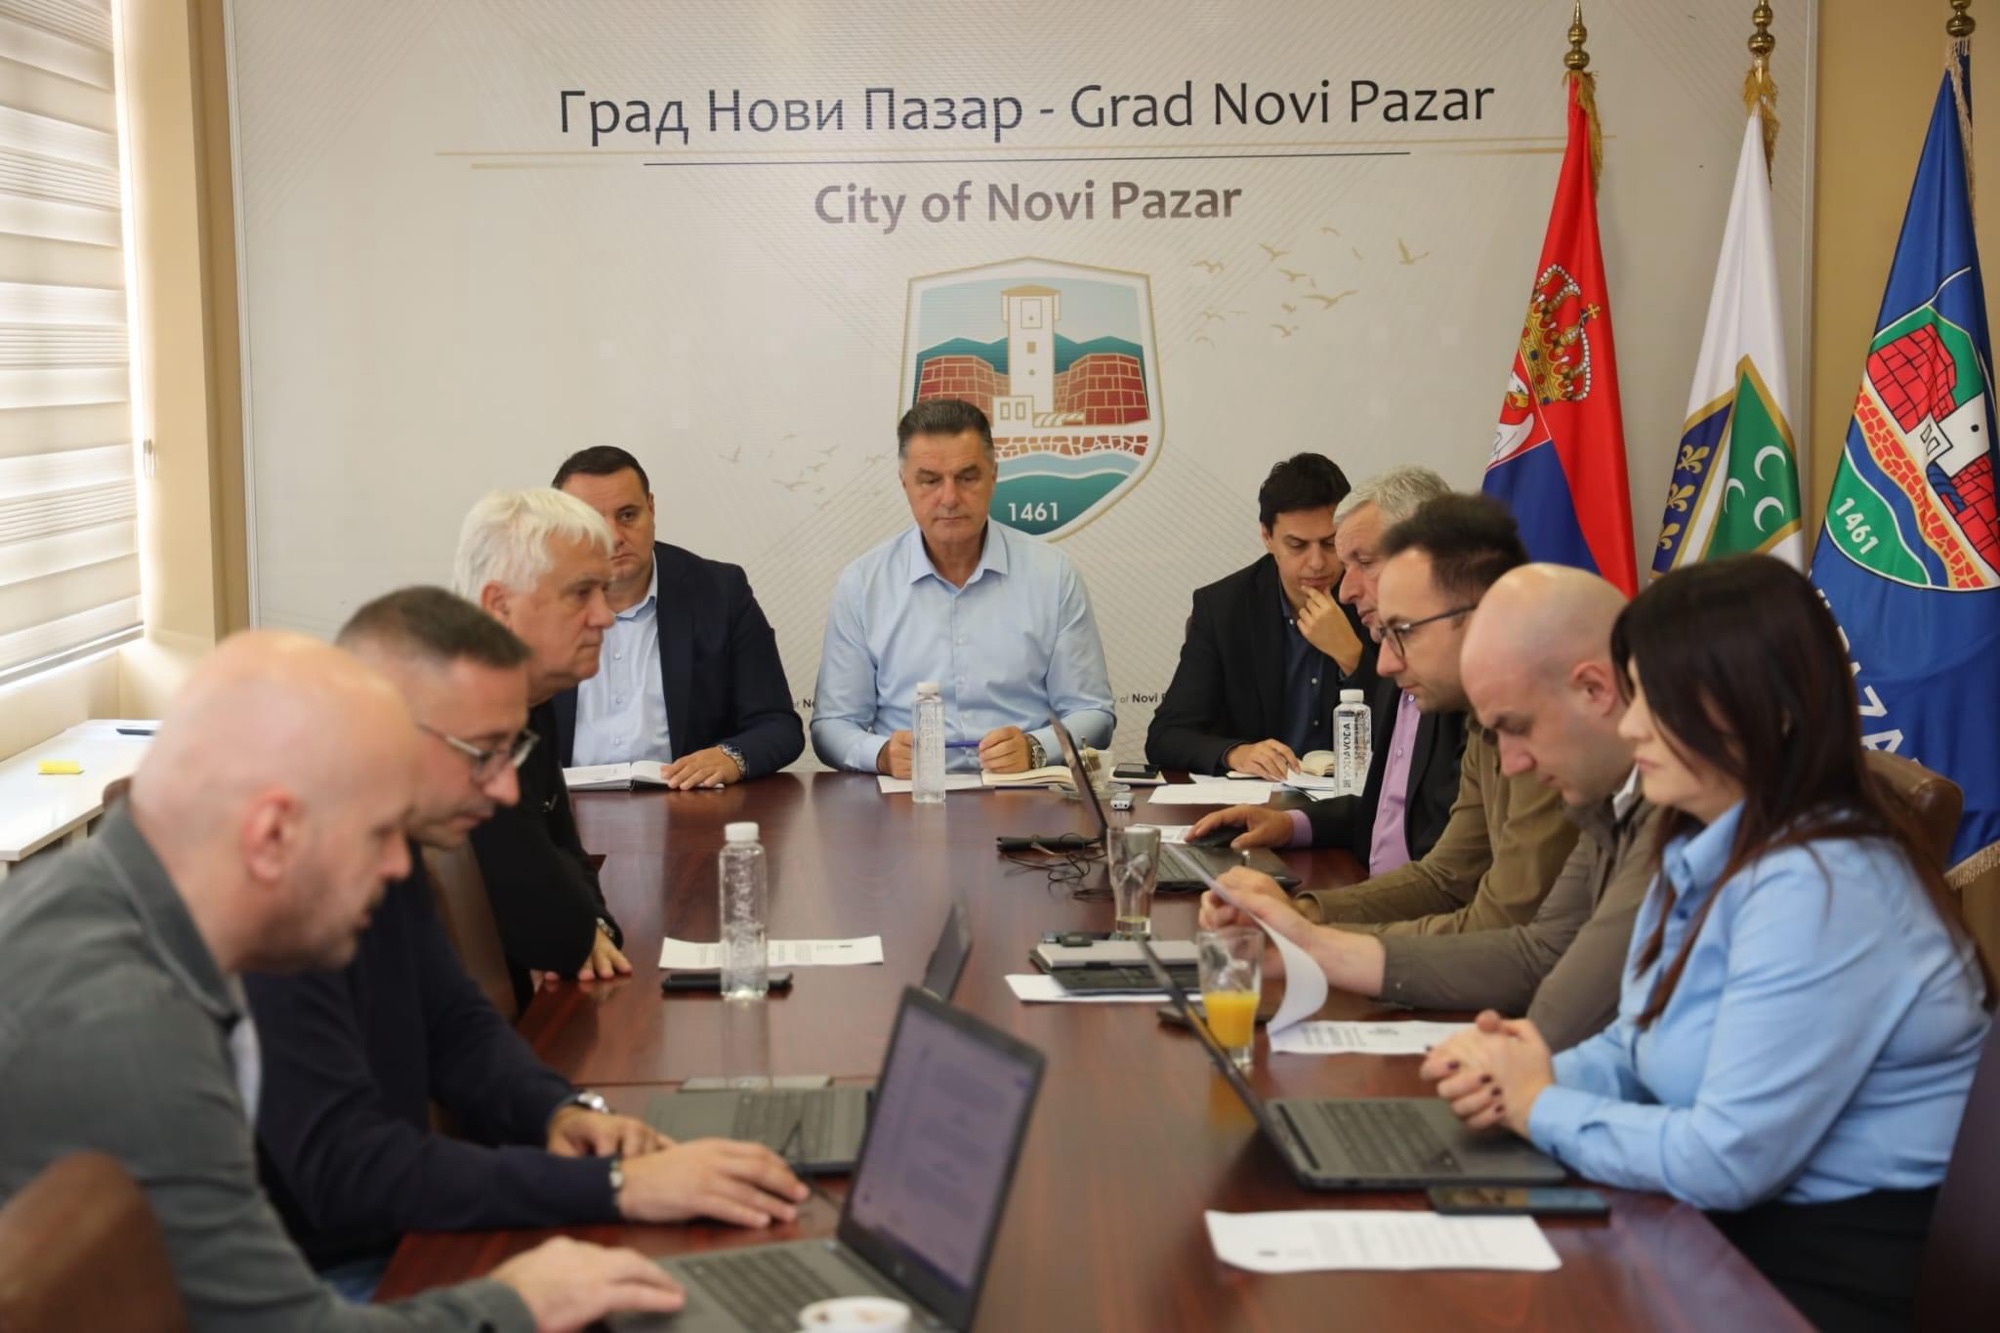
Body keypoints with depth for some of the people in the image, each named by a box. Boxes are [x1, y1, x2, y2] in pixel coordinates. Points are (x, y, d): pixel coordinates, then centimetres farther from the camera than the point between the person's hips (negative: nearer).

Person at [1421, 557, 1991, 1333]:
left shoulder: (1819, 889, -24)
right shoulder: (1705, 849, 7)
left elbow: (1725, 1160, -25)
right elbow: (1642, 1044, 14)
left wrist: (1540, 1109, -10)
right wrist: (1523, 1076, -8)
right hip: (1733, 1231, 9)